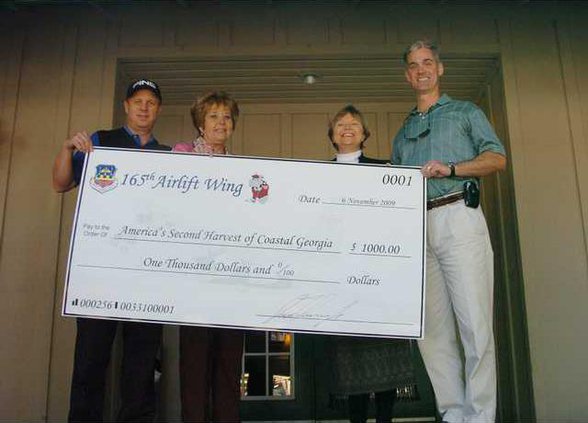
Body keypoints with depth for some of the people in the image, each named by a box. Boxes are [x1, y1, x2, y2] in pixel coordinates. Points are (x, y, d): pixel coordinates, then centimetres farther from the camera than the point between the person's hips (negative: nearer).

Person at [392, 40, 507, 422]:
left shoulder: (465, 112, 17)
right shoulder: (403, 134, 28)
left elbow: (498, 158, 4)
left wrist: (451, 168, -11)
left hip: (458, 216, -4)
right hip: (414, 227, 4)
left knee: (475, 323, -10)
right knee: (432, 328, 0)